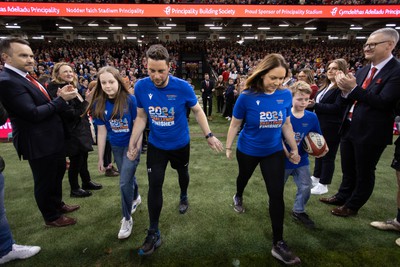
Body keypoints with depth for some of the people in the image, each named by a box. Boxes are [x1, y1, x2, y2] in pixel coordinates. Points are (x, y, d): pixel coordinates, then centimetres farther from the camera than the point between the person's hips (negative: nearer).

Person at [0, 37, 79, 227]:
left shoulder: (26, 78, 8)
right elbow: (34, 113, -27)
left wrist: (59, 96, -5)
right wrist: (61, 99, -23)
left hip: (52, 137, 10)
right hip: (38, 142, -9)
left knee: (57, 173, 25)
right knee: (45, 180, 10)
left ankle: (57, 204, 46)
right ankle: (51, 216, 31)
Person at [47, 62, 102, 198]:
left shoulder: (72, 87, 14)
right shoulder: (55, 89, -15)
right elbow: (65, 111, -25)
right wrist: (80, 113, -13)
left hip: (80, 128, 9)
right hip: (71, 131, -9)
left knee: (83, 156, 16)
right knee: (76, 159, 1)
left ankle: (87, 182, 31)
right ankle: (74, 189, 17)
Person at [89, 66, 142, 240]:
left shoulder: (130, 100, -19)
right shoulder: (99, 104, -8)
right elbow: (101, 132, -2)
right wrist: (100, 158, 2)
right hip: (116, 147, 4)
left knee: (124, 182, -7)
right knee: (128, 175, 21)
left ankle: (127, 219, 14)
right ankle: (136, 198, 51)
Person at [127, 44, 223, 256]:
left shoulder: (182, 87, -23)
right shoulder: (141, 87, -17)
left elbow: (197, 111, -7)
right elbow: (141, 117, -4)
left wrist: (208, 135, -12)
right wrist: (133, 143, -7)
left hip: (180, 143, 0)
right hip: (156, 145, 1)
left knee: (182, 172, 24)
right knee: (154, 185, -1)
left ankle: (183, 197, 58)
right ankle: (154, 233, 14)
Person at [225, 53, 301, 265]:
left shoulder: (285, 95, -12)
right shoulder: (247, 96, -21)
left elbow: (286, 124, 0)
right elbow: (235, 124, -9)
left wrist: (294, 149, 5)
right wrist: (228, 147, -3)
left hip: (274, 152, 2)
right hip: (248, 150, -1)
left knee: (277, 194, 0)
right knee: (244, 176, 26)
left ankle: (278, 244, 13)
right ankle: (238, 197, 62)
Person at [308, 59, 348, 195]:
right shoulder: (326, 86, 15)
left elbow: (336, 107, -23)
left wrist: (315, 105, -22)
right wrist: (311, 103, 0)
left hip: (332, 128, -9)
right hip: (320, 126, 9)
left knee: (328, 155, 2)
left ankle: (323, 185, 14)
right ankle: (316, 177, 33)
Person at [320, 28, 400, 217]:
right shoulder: (364, 70, 9)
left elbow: (383, 102, -22)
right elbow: (352, 99, 10)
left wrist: (353, 88, -25)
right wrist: (346, 90, -11)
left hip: (370, 132, -7)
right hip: (349, 128, 7)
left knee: (364, 172, 12)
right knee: (347, 169, 22)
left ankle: (353, 205, 29)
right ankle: (342, 196, 41)